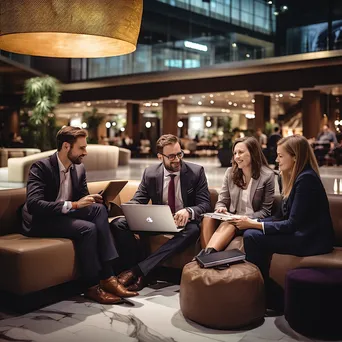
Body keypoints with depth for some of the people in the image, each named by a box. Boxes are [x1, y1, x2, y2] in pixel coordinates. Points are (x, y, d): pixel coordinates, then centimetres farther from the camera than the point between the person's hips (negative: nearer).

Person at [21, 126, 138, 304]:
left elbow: (83, 198, 12)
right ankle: (93, 286, -15)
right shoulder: (41, 167, -17)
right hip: (41, 222, -7)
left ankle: (107, 277, -25)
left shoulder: (79, 168, 4)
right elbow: (33, 204, -29)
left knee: (99, 209, -22)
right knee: (88, 228, -30)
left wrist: (93, 199, -13)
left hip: (65, 215, 7)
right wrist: (72, 205, -35)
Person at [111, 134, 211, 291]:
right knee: (118, 224, -19)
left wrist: (189, 211, -33)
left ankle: (138, 270, -38)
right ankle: (140, 273, -23)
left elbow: (205, 204, -9)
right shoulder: (150, 173, 2)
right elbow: (138, 200, 4)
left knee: (193, 231, -39)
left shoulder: (196, 171, -4)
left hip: (184, 222, -2)